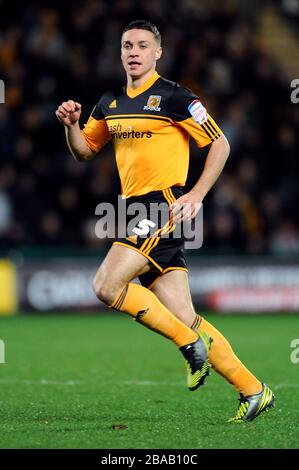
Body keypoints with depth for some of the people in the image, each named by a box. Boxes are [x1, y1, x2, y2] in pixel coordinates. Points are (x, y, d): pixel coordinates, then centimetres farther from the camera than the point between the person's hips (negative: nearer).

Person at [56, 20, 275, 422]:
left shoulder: (174, 97, -5)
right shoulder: (110, 103, 15)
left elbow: (220, 144, -2)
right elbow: (85, 151, 24)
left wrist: (197, 195, -10)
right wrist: (71, 124, 3)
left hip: (166, 207, -7)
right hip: (137, 209, 7)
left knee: (106, 285, -20)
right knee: (184, 319, 2)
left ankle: (189, 342, -8)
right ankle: (253, 390, 7)